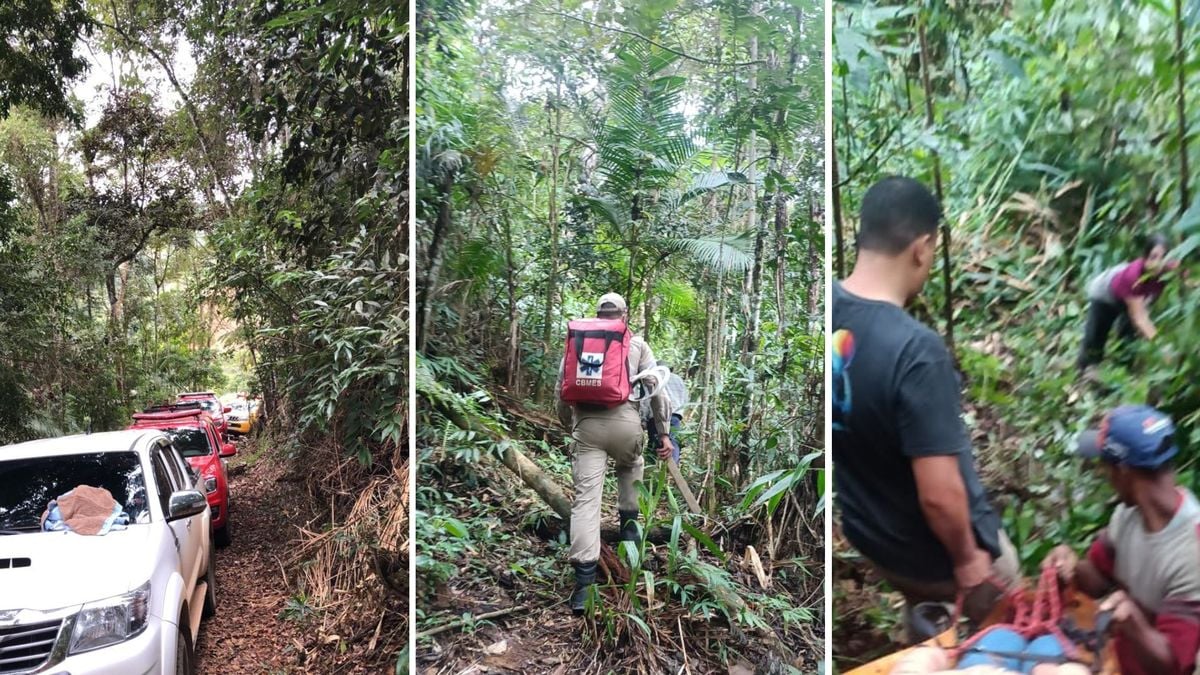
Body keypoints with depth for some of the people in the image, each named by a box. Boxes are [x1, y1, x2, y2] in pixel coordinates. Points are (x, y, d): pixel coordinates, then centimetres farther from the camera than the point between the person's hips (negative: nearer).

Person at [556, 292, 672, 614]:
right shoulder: (637, 344, 13)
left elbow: (562, 389, 12)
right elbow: (657, 388, 6)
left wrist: (568, 425, 27)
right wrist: (664, 432, 10)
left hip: (587, 423, 0)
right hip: (625, 421, 0)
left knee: (586, 498, -3)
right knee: (631, 467, 35)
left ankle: (584, 582, -9)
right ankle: (629, 525, 32)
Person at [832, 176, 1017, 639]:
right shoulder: (916, 349, -37)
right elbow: (940, 494, -33)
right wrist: (968, 560, -14)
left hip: (865, 534, 6)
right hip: (937, 552, -6)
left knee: (920, 633, 35)